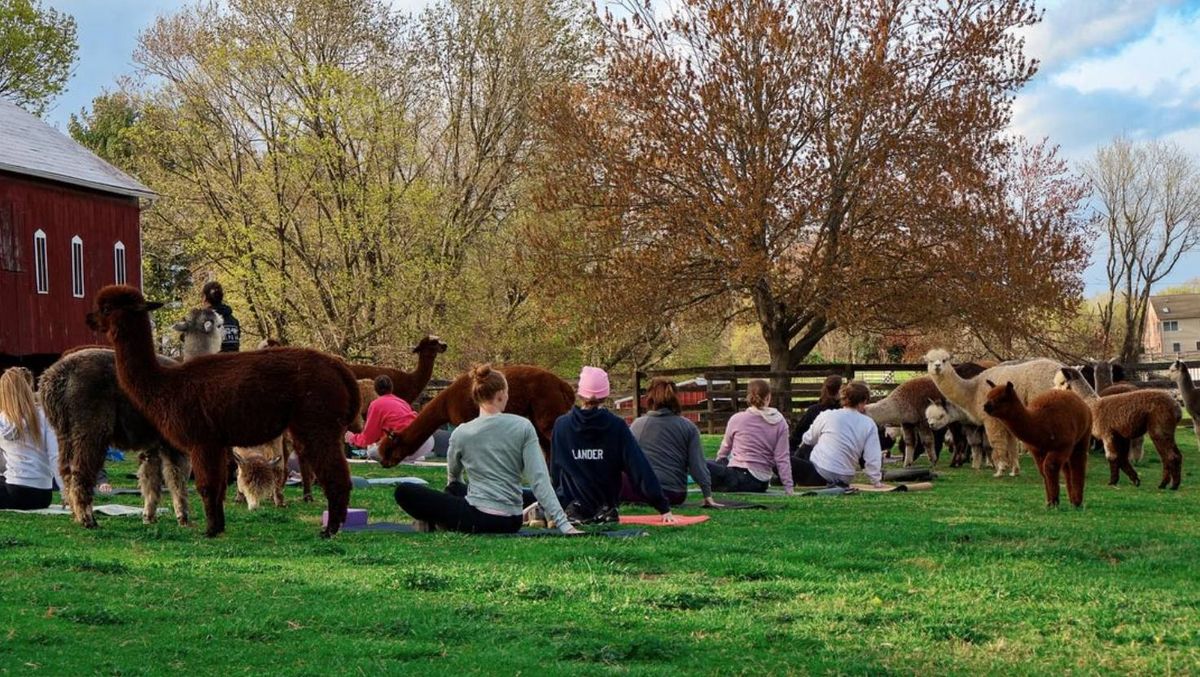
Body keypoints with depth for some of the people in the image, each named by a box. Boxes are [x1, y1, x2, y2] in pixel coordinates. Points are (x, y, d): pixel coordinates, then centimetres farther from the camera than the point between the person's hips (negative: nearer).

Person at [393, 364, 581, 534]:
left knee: (404, 492, 5)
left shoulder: (462, 434, -3)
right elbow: (540, 480, -9)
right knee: (455, 491, 32)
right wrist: (564, 524, -10)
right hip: (512, 524, 4)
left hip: (480, 521, -4)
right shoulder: (523, 427, -3)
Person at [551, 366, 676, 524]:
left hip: (569, 510, 0)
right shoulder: (617, 427, -10)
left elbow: (555, 469, 3)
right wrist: (663, 507, -9)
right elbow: (640, 468, -12)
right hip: (605, 512, 0)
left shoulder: (561, 425, -7)